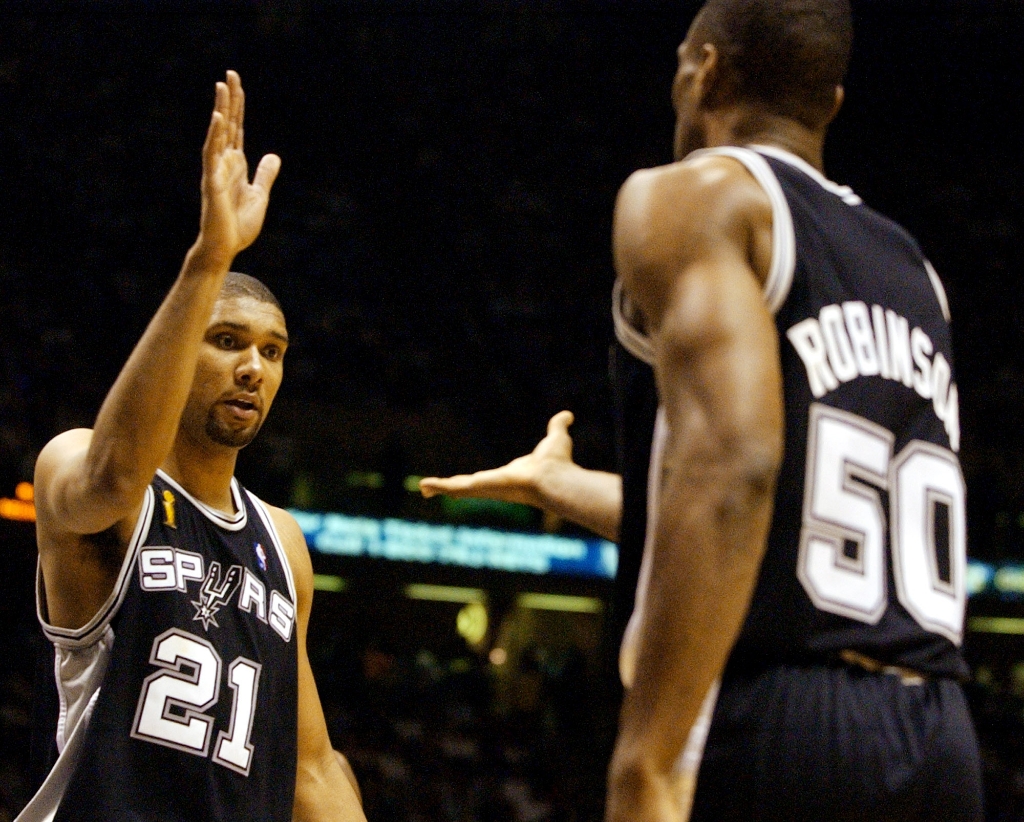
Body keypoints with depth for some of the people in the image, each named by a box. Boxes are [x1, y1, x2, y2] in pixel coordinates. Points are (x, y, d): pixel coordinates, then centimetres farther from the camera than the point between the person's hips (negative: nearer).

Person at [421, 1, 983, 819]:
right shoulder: (912, 269, 22)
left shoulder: (694, 196, 0)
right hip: (941, 742, 7)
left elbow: (729, 466, -18)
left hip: (770, 723, -7)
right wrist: (555, 486, 47)